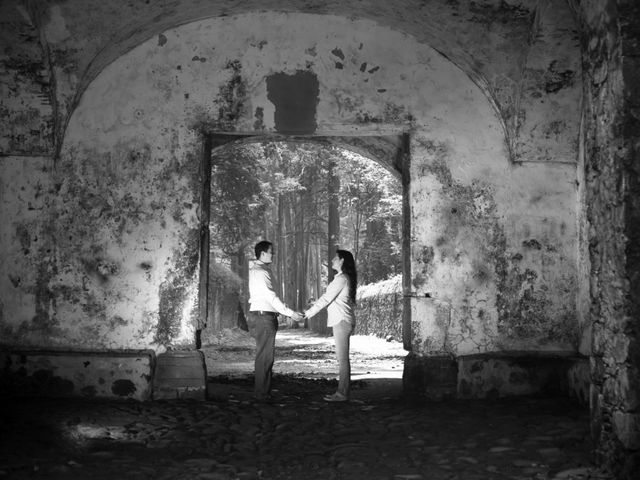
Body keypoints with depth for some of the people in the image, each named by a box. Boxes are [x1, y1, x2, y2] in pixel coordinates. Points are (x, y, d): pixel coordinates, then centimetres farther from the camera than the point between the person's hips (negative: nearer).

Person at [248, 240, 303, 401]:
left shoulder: (256, 270, 17)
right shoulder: (261, 272, -15)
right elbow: (271, 297, -19)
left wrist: (284, 312, 20)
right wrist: (290, 313, -17)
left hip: (262, 316, 10)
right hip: (264, 317, -10)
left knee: (264, 356, 15)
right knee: (265, 357, -6)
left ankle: (261, 391, 21)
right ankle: (262, 393, -2)